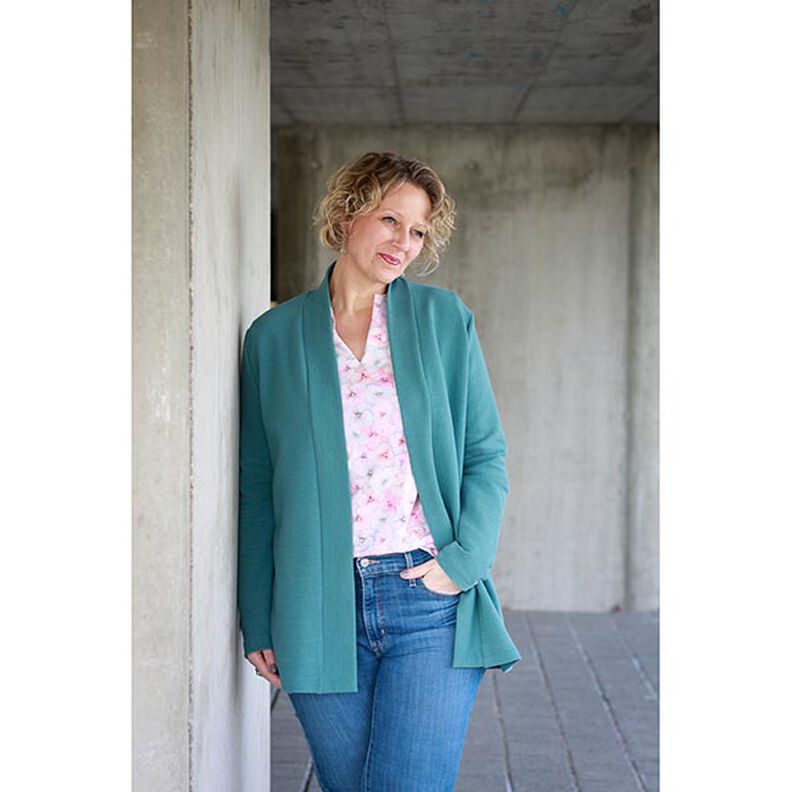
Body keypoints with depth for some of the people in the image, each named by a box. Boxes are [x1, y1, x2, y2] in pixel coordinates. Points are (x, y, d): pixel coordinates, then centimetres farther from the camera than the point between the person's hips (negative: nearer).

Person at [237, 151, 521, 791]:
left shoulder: (444, 318, 7)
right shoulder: (274, 336, 7)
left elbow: (486, 455, 7)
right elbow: (258, 488, 8)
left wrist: (464, 560, -8)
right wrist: (258, 620, 5)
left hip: (431, 599, -1)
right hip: (319, 611, 1)